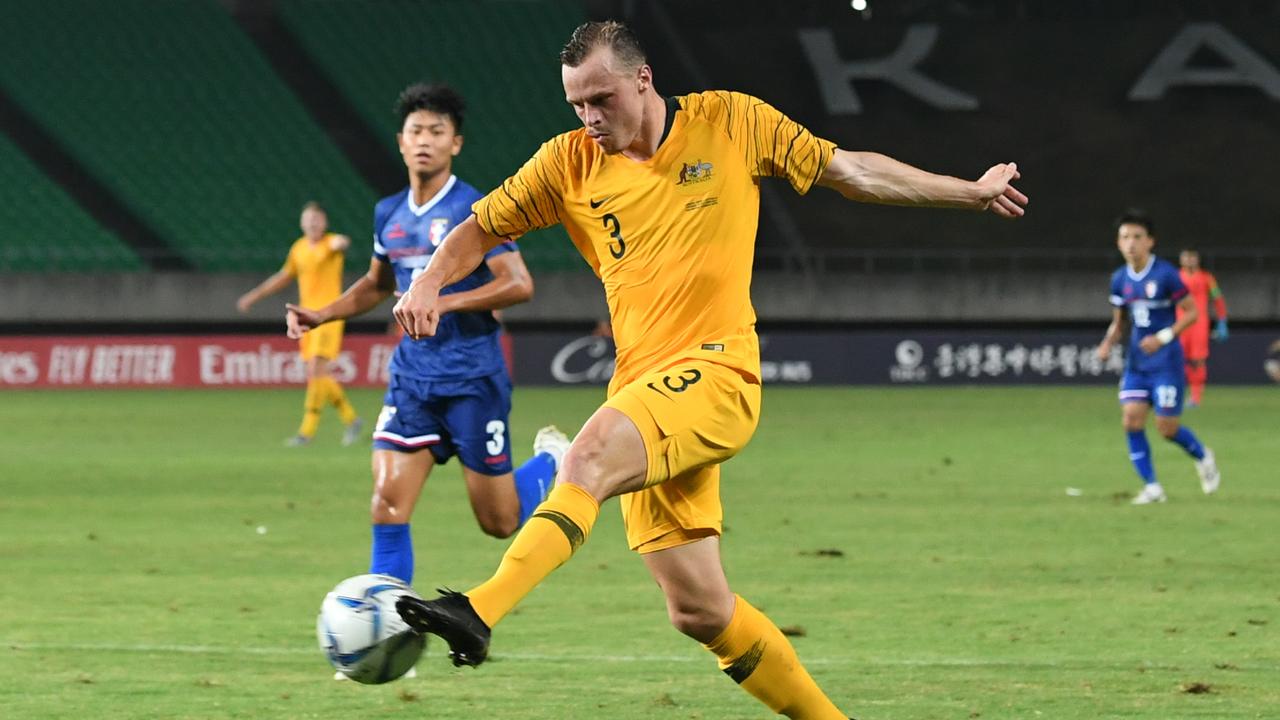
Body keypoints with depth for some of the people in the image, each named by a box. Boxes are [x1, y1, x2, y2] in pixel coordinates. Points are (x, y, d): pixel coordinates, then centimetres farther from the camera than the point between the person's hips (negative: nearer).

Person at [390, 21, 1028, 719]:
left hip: (715, 373, -5)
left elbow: (850, 170, 13)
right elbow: (480, 228, 18)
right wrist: (428, 286, -2)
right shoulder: (569, 163, 10)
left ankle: (478, 612, -46)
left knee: (590, 456, -32)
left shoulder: (728, 122, 4)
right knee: (700, 611, 1)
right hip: (642, 390, 5)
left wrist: (971, 191, 17)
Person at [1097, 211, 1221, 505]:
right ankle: (1151, 488, -1)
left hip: (1166, 362, -5)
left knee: (1167, 428, -4)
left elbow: (1191, 312, -9)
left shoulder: (1166, 274, -14)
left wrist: (1164, 337, -20)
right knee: (1131, 420, -9)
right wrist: (1108, 343, -4)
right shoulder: (1120, 279, 4)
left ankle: (1203, 457, 27)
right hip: (1136, 363, 5)